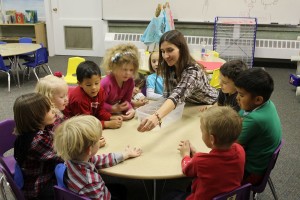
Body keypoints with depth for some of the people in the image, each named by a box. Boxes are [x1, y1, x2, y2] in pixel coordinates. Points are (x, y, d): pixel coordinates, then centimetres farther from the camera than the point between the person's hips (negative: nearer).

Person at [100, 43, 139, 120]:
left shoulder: (130, 81, -12)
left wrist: (130, 109, -27)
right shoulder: (106, 82, -30)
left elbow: (126, 100, -7)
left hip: (116, 109, 6)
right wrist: (114, 109, -33)